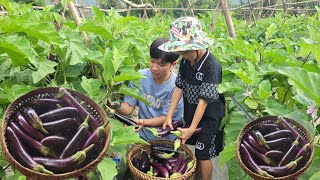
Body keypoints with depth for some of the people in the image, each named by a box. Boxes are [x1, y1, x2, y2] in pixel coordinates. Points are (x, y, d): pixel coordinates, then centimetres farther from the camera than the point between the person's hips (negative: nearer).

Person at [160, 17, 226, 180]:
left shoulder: (211, 66, -25)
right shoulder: (186, 61, -4)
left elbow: (204, 100, -25)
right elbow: (179, 87, -3)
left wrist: (192, 128, -23)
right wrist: (169, 116, -7)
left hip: (208, 117, -6)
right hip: (190, 113, 6)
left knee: (203, 155, 5)